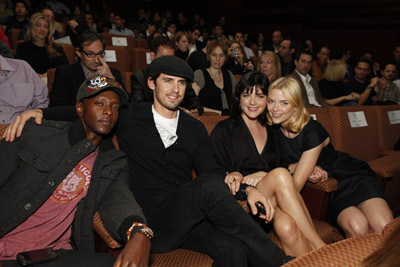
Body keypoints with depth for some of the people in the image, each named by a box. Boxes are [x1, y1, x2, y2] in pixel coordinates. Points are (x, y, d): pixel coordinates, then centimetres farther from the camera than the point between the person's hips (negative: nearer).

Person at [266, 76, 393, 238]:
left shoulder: (312, 132, -23)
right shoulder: (273, 129, -8)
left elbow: (296, 184, -23)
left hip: (351, 177, -3)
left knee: (383, 228, -27)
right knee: (357, 227, -27)